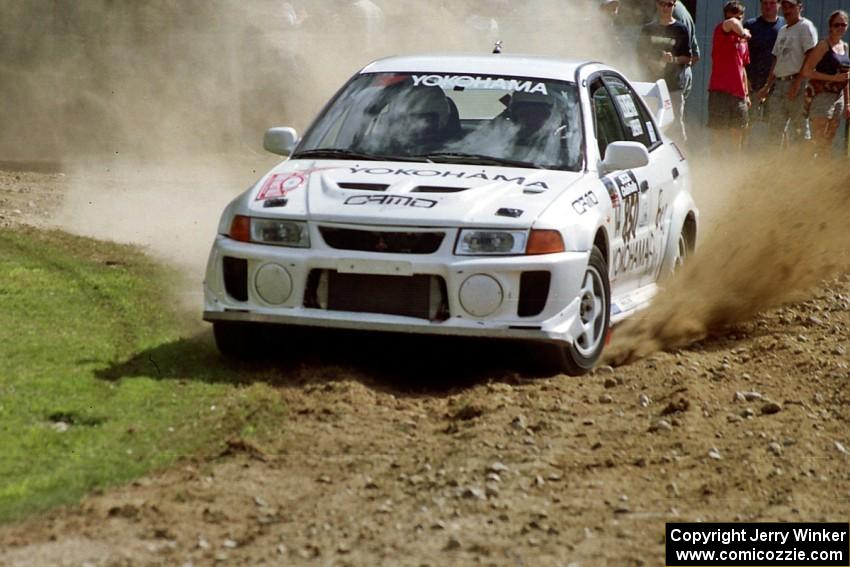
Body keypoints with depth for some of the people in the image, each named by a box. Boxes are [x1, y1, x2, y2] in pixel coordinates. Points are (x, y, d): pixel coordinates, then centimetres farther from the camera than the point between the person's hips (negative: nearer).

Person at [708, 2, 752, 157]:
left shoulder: (743, 40, 16)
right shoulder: (721, 32, -5)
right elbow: (731, 23, -30)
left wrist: (746, 94, 20)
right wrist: (742, 33, -13)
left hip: (738, 93, 7)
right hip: (720, 91, -7)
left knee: (738, 132, 10)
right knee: (718, 132, -2)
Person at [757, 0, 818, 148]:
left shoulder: (806, 27, -4)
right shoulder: (782, 31, 22)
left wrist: (797, 83, -20)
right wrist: (767, 86, 17)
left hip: (797, 83, -8)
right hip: (779, 84, 8)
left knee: (798, 129, -8)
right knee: (774, 128, 5)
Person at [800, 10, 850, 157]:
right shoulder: (824, 45, -7)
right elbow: (807, 71, -14)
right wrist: (833, 78, -17)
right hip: (822, 95, -7)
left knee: (827, 145, 9)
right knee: (819, 143, -12)